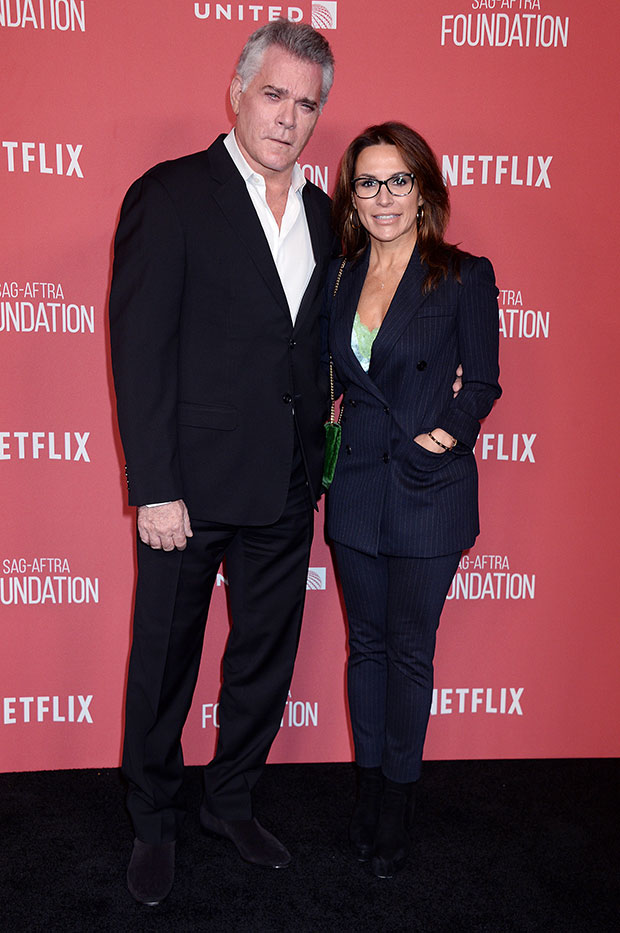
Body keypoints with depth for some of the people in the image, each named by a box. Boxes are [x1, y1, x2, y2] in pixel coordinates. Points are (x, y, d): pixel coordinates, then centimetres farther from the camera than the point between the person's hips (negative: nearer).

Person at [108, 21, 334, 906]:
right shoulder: (169, 196, -7)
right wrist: (155, 489, -16)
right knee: (165, 660, 11)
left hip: (286, 490, 6)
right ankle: (155, 822, 33)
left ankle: (232, 800, 39)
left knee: (267, 653, 17)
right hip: (194, 484, -5)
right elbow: (140, 351, -12)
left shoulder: (319, 211, 10)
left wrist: (313, 465, 7)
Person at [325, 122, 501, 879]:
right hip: (356, 488, 4)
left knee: (409, 649, 6)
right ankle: (368, 789, 31)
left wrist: (451, 429, -17)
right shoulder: (337, 278, 7)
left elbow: (481, 382, -3)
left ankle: (397, 803, 25)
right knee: (366, 643, 13)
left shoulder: (464, 276, -4)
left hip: (429, 491, -3)